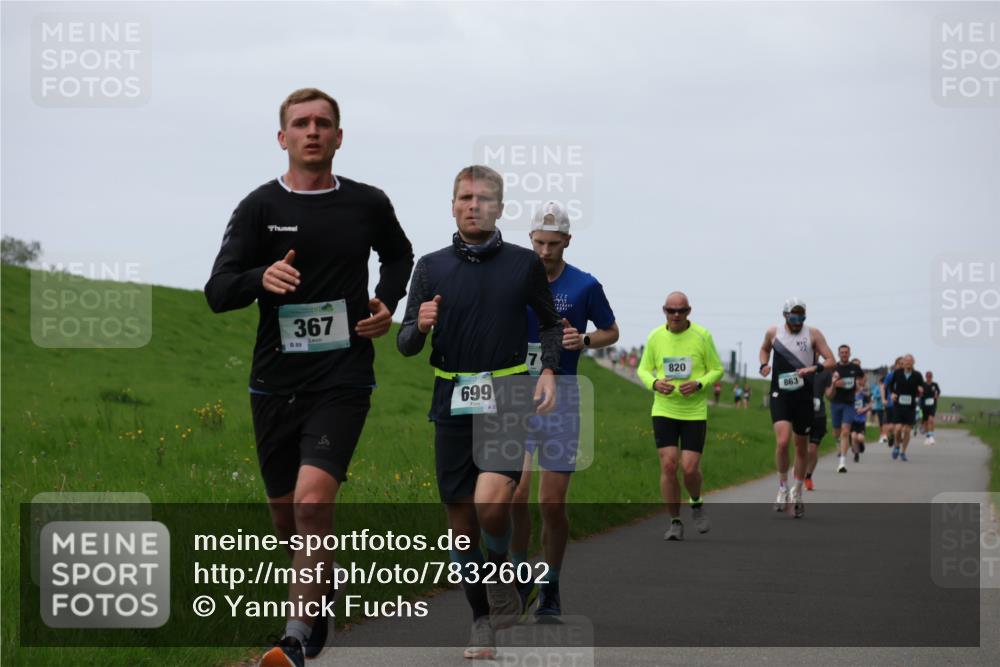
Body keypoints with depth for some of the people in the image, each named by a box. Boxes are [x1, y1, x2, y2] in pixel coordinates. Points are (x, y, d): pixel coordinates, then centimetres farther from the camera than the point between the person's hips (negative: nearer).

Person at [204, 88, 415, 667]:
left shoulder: (368, 204, 4)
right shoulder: (261, 207, 0)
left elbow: (400, 254, 26)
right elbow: (218, 292, -6)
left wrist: (388, 302, 7)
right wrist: (262, 278, -26)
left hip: (343, 381, -2)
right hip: (275, 381, 2)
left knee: (313, 503, -20)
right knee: (286, 516, 12)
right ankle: (321, 590, 42)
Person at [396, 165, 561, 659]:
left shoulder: (524, 263, 3)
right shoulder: (431, 267, 5)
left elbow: (551, 323, 15)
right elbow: (406, 344, 5)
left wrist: (548, 368, -1)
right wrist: (420, 326, -16)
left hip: (507, 399, -2)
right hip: (452, 401, 2)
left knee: (491, 502, -23)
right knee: (461, 519, 5)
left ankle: (502, 572, 7)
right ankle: (482, 621, 20)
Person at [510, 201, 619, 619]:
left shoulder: (585, 286, 0)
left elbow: (611, 332, 12)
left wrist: (584, 340, -8)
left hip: (561, 395, -1)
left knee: (553, 503, -1)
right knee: (514, 495, -11)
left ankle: (550, 590, 16)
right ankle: (522, 579, 9)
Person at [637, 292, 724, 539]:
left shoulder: (702, 336, -4)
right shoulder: (655, 337, 2)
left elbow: (717, 370, 3)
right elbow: (643, 369, 12)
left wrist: (699, 384, -16)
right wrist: (654, 383, -11)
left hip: (695, 412, -1)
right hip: (664, 410, 1)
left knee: (690, 468, -7)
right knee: (668, 466, -8)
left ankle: (697, 505, 25)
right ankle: (675, 522, 5)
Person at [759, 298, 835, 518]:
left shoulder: (813, 334, -1)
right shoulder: (773, 333, 3)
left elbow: (831, 361, -2)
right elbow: (764, 349, 24)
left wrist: (815, 368, -22)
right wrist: (764, 364, 3)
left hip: (804, 396, 1)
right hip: (780, 395, -1)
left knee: (801, 445, 11)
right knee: (782, 441, -20)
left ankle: (797, 491, 29)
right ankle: (783, 488, -2)